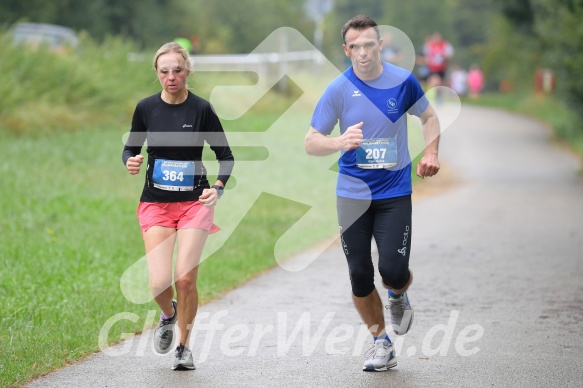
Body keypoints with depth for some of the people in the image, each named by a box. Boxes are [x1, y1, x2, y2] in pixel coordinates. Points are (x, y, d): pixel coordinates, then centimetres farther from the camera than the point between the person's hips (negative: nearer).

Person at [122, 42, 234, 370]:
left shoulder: (201, 109, -6)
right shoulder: (146, 108, -1)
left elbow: (226, 155, 2)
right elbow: (131, 147, 11)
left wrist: (218, 188, -15)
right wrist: (130, 162, -12)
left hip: (194, 203, -1)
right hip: (155, 204, 1)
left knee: (186, 279, -9)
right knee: (159, 282, -10)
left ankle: (184, 346, 14)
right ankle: (169, 314, 27)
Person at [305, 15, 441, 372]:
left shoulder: (403, 81, -5)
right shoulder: (338, 89, -7)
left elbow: (429, 117, 14)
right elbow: (311, 143, -5)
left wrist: (431, 152, -3)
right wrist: (340, 142, -25)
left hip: (395, 192, -1)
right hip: (353, 193, 1)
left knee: (393, 271, -13)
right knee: (360, 276, 1)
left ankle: (398, 296, 25)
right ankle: (381, 343, 20)